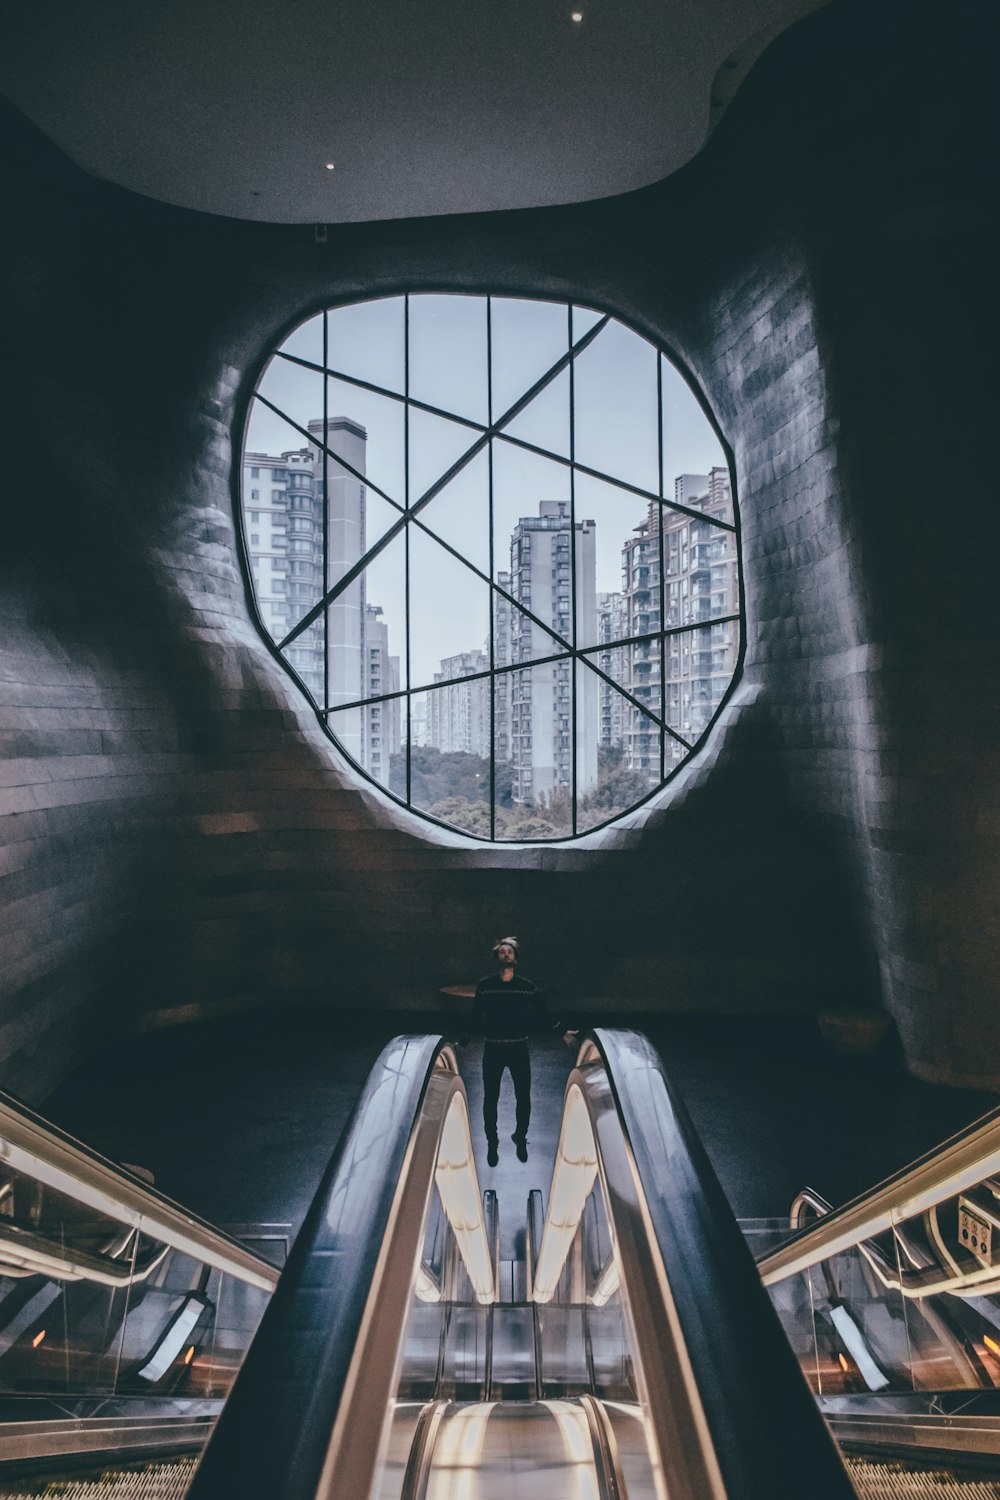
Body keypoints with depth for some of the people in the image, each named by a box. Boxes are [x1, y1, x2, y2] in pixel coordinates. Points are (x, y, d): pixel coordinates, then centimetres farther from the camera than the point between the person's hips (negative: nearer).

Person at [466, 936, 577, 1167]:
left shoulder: (527, 986, -2)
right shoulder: (484, 986, -5)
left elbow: (543, 1013, 9)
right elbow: (475, 1018, 2)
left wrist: (563, 1031, 12)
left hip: (519, 1049, 1)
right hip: (492, 1050, -1)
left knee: (523, 1098, 8)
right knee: (490, 1099, 8)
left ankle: (520, 1139, 31)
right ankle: (492, 1144, 26)